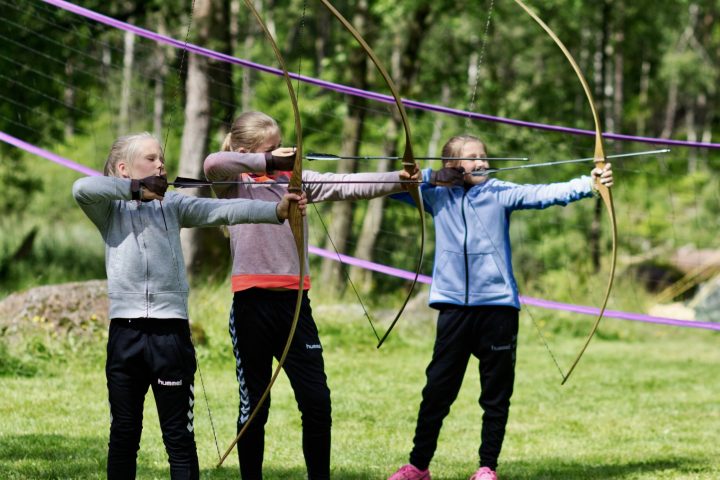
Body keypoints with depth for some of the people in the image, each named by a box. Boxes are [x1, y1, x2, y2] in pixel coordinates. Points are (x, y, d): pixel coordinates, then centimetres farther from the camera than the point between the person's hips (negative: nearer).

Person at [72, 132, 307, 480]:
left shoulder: (173, 205, 10)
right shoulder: (110, 210, 6)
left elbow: (222, 210, -3)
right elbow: (82, 189, -15)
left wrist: (277, 210, -17)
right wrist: (136, 189, -8)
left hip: (171, 332, 0)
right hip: (125, 331, 0)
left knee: (179, 435, 2)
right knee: (123, 432, 9)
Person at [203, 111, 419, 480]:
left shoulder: (295, 179, 11)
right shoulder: (234, 184, 1)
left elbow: (346, 186, 0)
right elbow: (212, 164, -22)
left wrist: (397, 180, -13)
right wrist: (268, 161, -14)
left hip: (294, 300, 3)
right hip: (253, 301, -3)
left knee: (316, 400, 1)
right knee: (254, 404, 6)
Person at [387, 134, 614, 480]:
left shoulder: (500, 193, 0)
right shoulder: (437, 195, 7)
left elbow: (545, 194, -12)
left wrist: (589, 184, -26)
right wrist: (434, 175, -7)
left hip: (497, 306, -1)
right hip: (454, 306, 1)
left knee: (496, 394, 5)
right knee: (437, 390, 5)